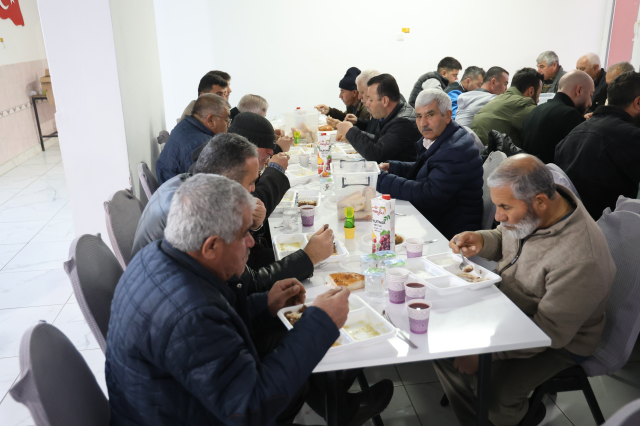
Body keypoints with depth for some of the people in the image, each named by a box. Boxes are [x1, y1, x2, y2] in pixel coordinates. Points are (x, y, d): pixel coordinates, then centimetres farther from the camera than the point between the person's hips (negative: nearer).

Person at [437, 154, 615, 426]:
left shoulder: (580, 261, -35)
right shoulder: (529, 210, -12)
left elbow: (549, 332, -28)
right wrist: (480, 241, -13)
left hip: (560, 341, -7)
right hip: (505, 307, 8)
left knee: (493, 396, -23)